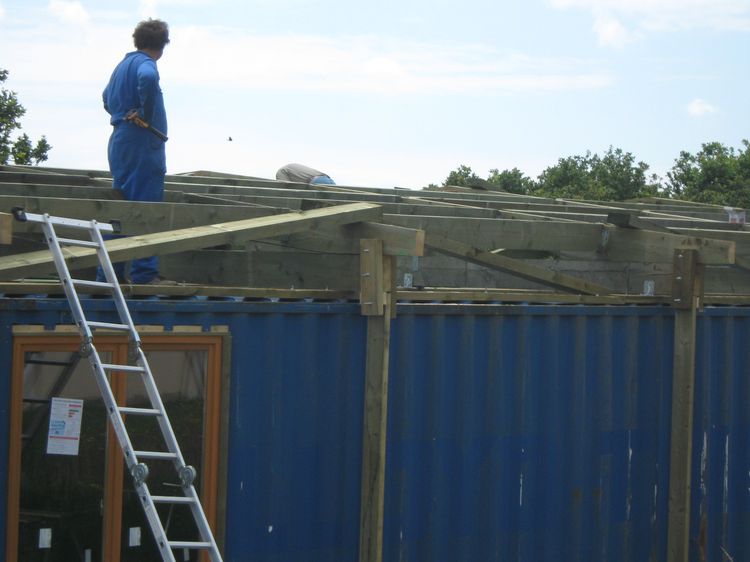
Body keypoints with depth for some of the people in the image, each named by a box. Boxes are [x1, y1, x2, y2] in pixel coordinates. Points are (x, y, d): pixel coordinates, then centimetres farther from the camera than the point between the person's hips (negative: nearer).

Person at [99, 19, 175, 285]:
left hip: (119, 142, 9)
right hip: (141, 143, -9)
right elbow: (147, 79, -33)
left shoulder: (124, 63, 18)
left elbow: (107, 98, 32)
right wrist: (147, 114, -22)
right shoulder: (145, 64, -9)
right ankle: (144, 273, -12)